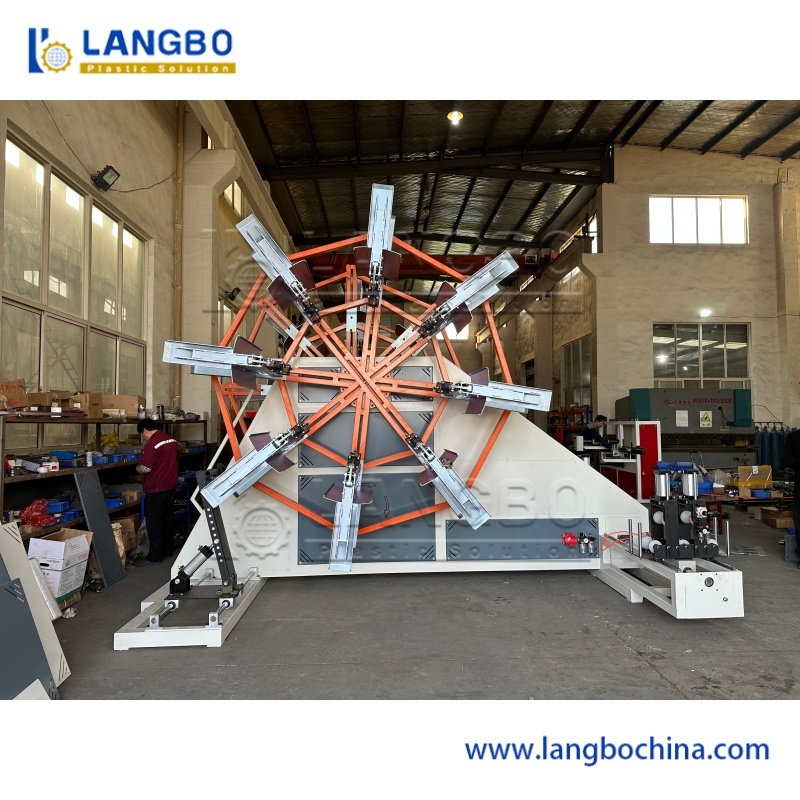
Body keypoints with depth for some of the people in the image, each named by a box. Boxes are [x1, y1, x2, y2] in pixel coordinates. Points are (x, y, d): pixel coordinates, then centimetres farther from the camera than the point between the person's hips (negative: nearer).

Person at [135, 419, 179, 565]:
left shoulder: (152, 445, -19)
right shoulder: (172, 441, 6)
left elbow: (146, 468, -21)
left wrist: (137, 468, -1)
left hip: (156, 489, -8)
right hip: (171, 486, 8)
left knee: (154, 522, 1)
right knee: (167, 519, 17)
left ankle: (155, 556, 7)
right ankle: (167, 550, 26)